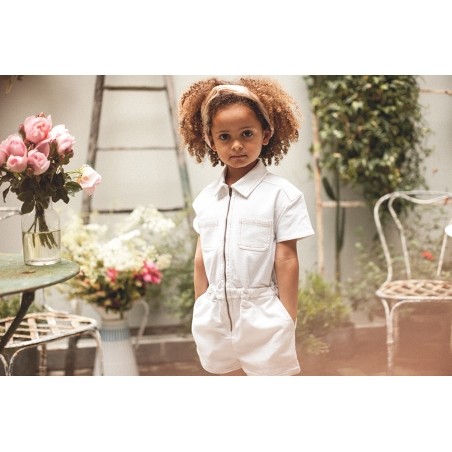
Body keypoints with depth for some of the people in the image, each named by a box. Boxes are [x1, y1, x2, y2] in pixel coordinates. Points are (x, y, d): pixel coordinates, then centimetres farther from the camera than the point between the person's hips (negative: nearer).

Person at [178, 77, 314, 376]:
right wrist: (200, 313, 12)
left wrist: (288, 323, -8)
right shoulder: (206, 198, 7)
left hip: (262, 319, -5)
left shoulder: (281, 194, -9)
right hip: (216, 319, 5)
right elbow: (201, 259, 11)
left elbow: (286, 260, -9)